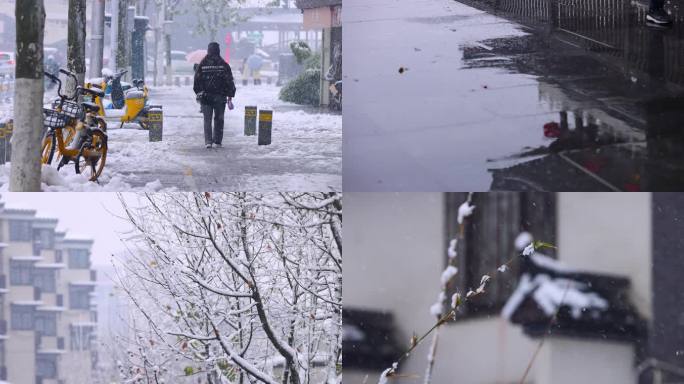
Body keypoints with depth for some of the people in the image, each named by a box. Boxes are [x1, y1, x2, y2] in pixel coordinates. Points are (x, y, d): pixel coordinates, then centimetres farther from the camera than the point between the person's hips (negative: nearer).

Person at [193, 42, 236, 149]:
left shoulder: (202, 64, -1)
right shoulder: (223, 65, -3)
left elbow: (196, 80, 5)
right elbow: (229, 81, -1)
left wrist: (198, 93, 17)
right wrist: (230, 95, 6)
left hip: (205, 96, 0)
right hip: (220, 96, 0)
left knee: (207, 120, 3)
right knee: (219, 119, 10)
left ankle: (208, 141, -8)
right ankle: (217, 141, 10)